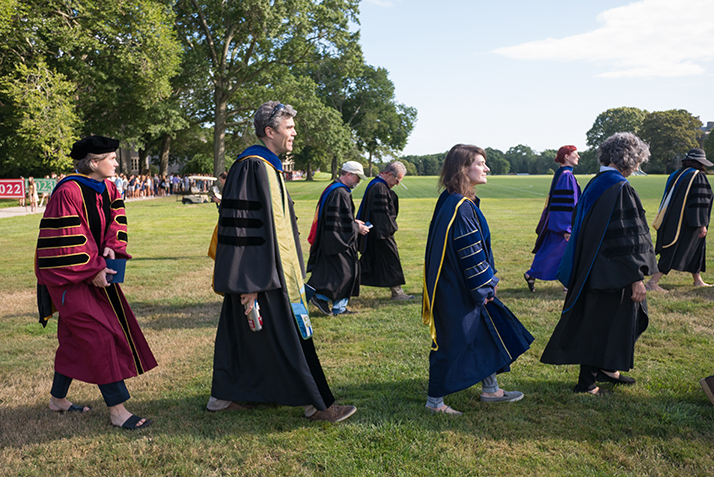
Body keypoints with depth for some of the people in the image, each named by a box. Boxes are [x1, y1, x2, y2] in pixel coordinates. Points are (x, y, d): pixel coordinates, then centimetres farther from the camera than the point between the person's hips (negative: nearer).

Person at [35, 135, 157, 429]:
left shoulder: (107, 188, 5)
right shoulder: (68, 193, -22)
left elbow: (116, 218, 5)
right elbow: (65, 241, -23)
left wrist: (112, 247, -14)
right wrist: (92, 272, -22)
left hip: (95, 270, 9)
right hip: (70, 276, -9)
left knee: (76, 338, 17)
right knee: (100, 335, -11)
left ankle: (58, 399, 34)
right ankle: (117, 410, -4)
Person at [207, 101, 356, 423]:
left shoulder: (267, 166, 15)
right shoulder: (252, 167, -17)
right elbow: (244, 225, -23)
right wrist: (250, 284, -25)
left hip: (270, 268, 10)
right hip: (259, 273, -10)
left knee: (241, 333, 17)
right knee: (287, 336, -2)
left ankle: (222, 396, 29)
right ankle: (316, 404, 9)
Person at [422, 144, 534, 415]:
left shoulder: (457, 202, 10)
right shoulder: (460, 207, -22)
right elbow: (470, 253, -21)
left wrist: (488, 281, 17)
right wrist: (485, 286, -12)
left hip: (463, 287, 10)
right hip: (458, 290, -10)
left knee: (487, 333, 18)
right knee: (452, 342, 2)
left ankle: (490, 390, 33)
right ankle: (435, 400, 17)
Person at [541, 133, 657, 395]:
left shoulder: (595, 184, 9)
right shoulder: (620, 188, -19)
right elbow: (626, 236, -23)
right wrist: (636, 277, -20)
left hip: (593, 267, 9)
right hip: (611, 272, -9)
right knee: (602, 322, 2)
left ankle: (605, 367, 36)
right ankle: (587, 382, 12)